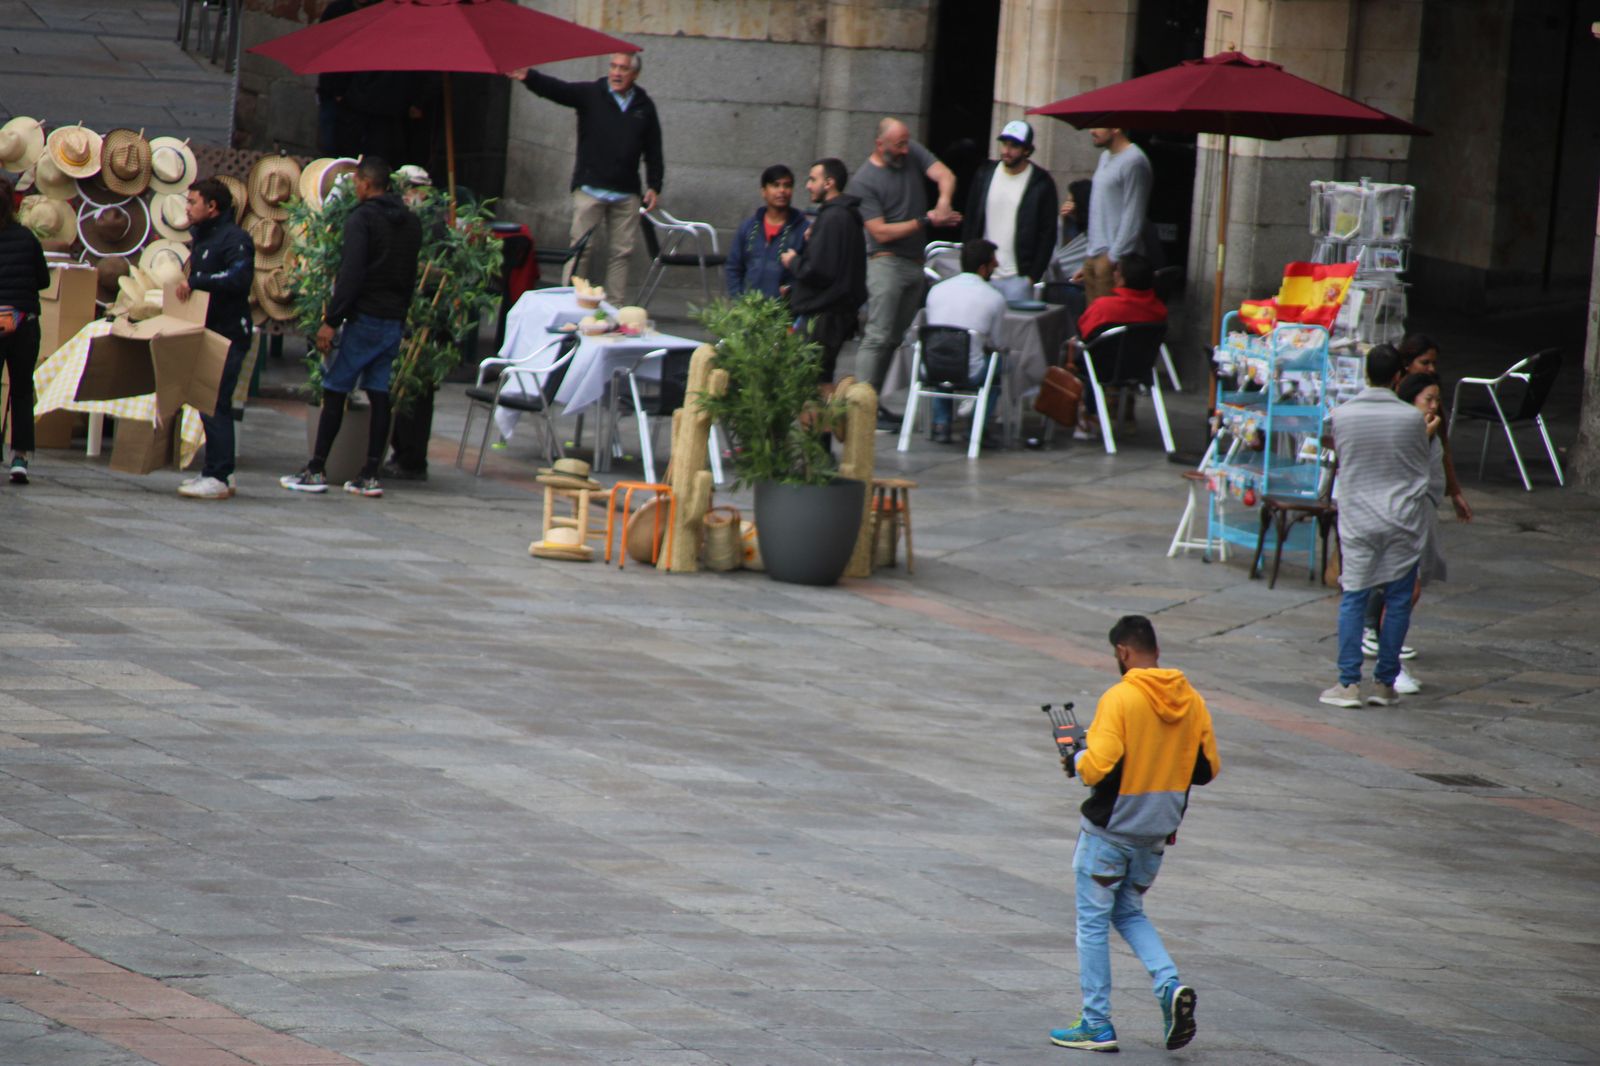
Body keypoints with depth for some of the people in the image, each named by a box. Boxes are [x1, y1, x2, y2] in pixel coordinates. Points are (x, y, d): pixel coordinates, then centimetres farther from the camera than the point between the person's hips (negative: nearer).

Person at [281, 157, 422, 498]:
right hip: (395, 321, 7)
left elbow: (351, 275, -18)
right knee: (379, 394, 7)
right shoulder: (411, 222, 14)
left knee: (334, 391, -2)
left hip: (364, 319, -7)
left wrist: (331, 321, -17)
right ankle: (370, 475, 4)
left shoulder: (362, 218, -10)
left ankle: (316, 471, -3)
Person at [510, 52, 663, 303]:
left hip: (626, 195, 3)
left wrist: (654, 186, 8)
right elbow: (556, 89, -14)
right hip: (590, 189, -3)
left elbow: (654, 150, 15)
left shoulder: (644, 106, 10)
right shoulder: (590, 94, 1)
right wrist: (529, 77, -33)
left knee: (621, 252, 4)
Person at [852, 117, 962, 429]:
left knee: (894, 338, 7)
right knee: (878, 336, -12)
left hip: (915, 263, 7)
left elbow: (944, 175, -4)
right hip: (886, 263, -7)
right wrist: (926, 221, -13)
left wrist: (943, 202, -25)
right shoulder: (865, 179, -9)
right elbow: (881, 232, -13)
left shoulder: (912, 154, 7)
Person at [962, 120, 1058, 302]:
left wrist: (1034, 275, -7)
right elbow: (969, 223, 13)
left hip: (1018, 279, -4)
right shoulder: (985, 174, 9)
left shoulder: (1041, 183, -3)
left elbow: (1048, 234, -2)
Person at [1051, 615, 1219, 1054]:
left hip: (1109, 832, -6)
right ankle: (1170, 986, -2)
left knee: (1093, 922, 7)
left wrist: (1076, 759, -4)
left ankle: (1097, 1025, 10)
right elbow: (1208, 769, 6)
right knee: (1130, 913, 22)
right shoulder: (1191, 701, 0)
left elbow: (1098, 767, -25)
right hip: (1158, 833, 6)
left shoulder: (1120, 698, -18)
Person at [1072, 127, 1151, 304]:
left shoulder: (1133, 162, -12)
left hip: (1113, 261, -9)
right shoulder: (1106, 157, 18)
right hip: (1094, 257, 9)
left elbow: (1132, 219, -15)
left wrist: (1113, 258, -17)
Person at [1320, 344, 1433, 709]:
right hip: (1403, 521, -1)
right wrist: (1428, 431, 24)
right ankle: (1385, 683, 9)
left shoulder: (1341, 415, -5)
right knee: (1397, 601, 7)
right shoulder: (1412, 418, -8)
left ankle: (1349, 682, 0)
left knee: (1353, 599, 5)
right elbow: (1420, 468, 6)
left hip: (1357, 521, 1)